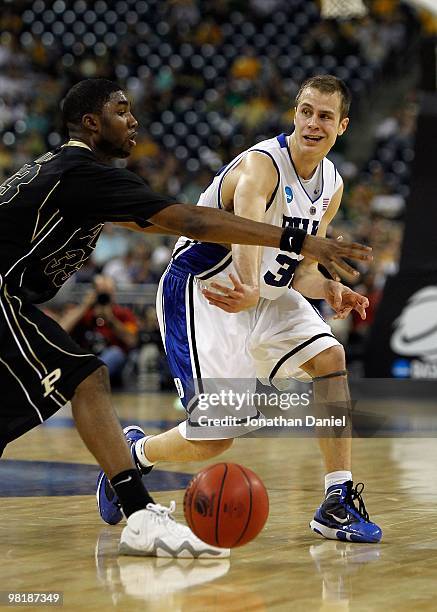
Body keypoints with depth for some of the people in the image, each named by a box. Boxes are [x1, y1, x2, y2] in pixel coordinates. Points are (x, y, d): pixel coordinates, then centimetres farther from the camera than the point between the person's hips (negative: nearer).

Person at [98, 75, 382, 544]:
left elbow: (301, 272, 9)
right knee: (215, 438, -12)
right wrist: (250, 290, -66)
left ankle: (338, 503, -9)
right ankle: (137, 452, 21)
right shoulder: (260, 165, -24)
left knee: (329, 357, -14)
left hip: (265, 294, 8)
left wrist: (329, 290, -15)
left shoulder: (331, 186, 3)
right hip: (201, 293, -8)